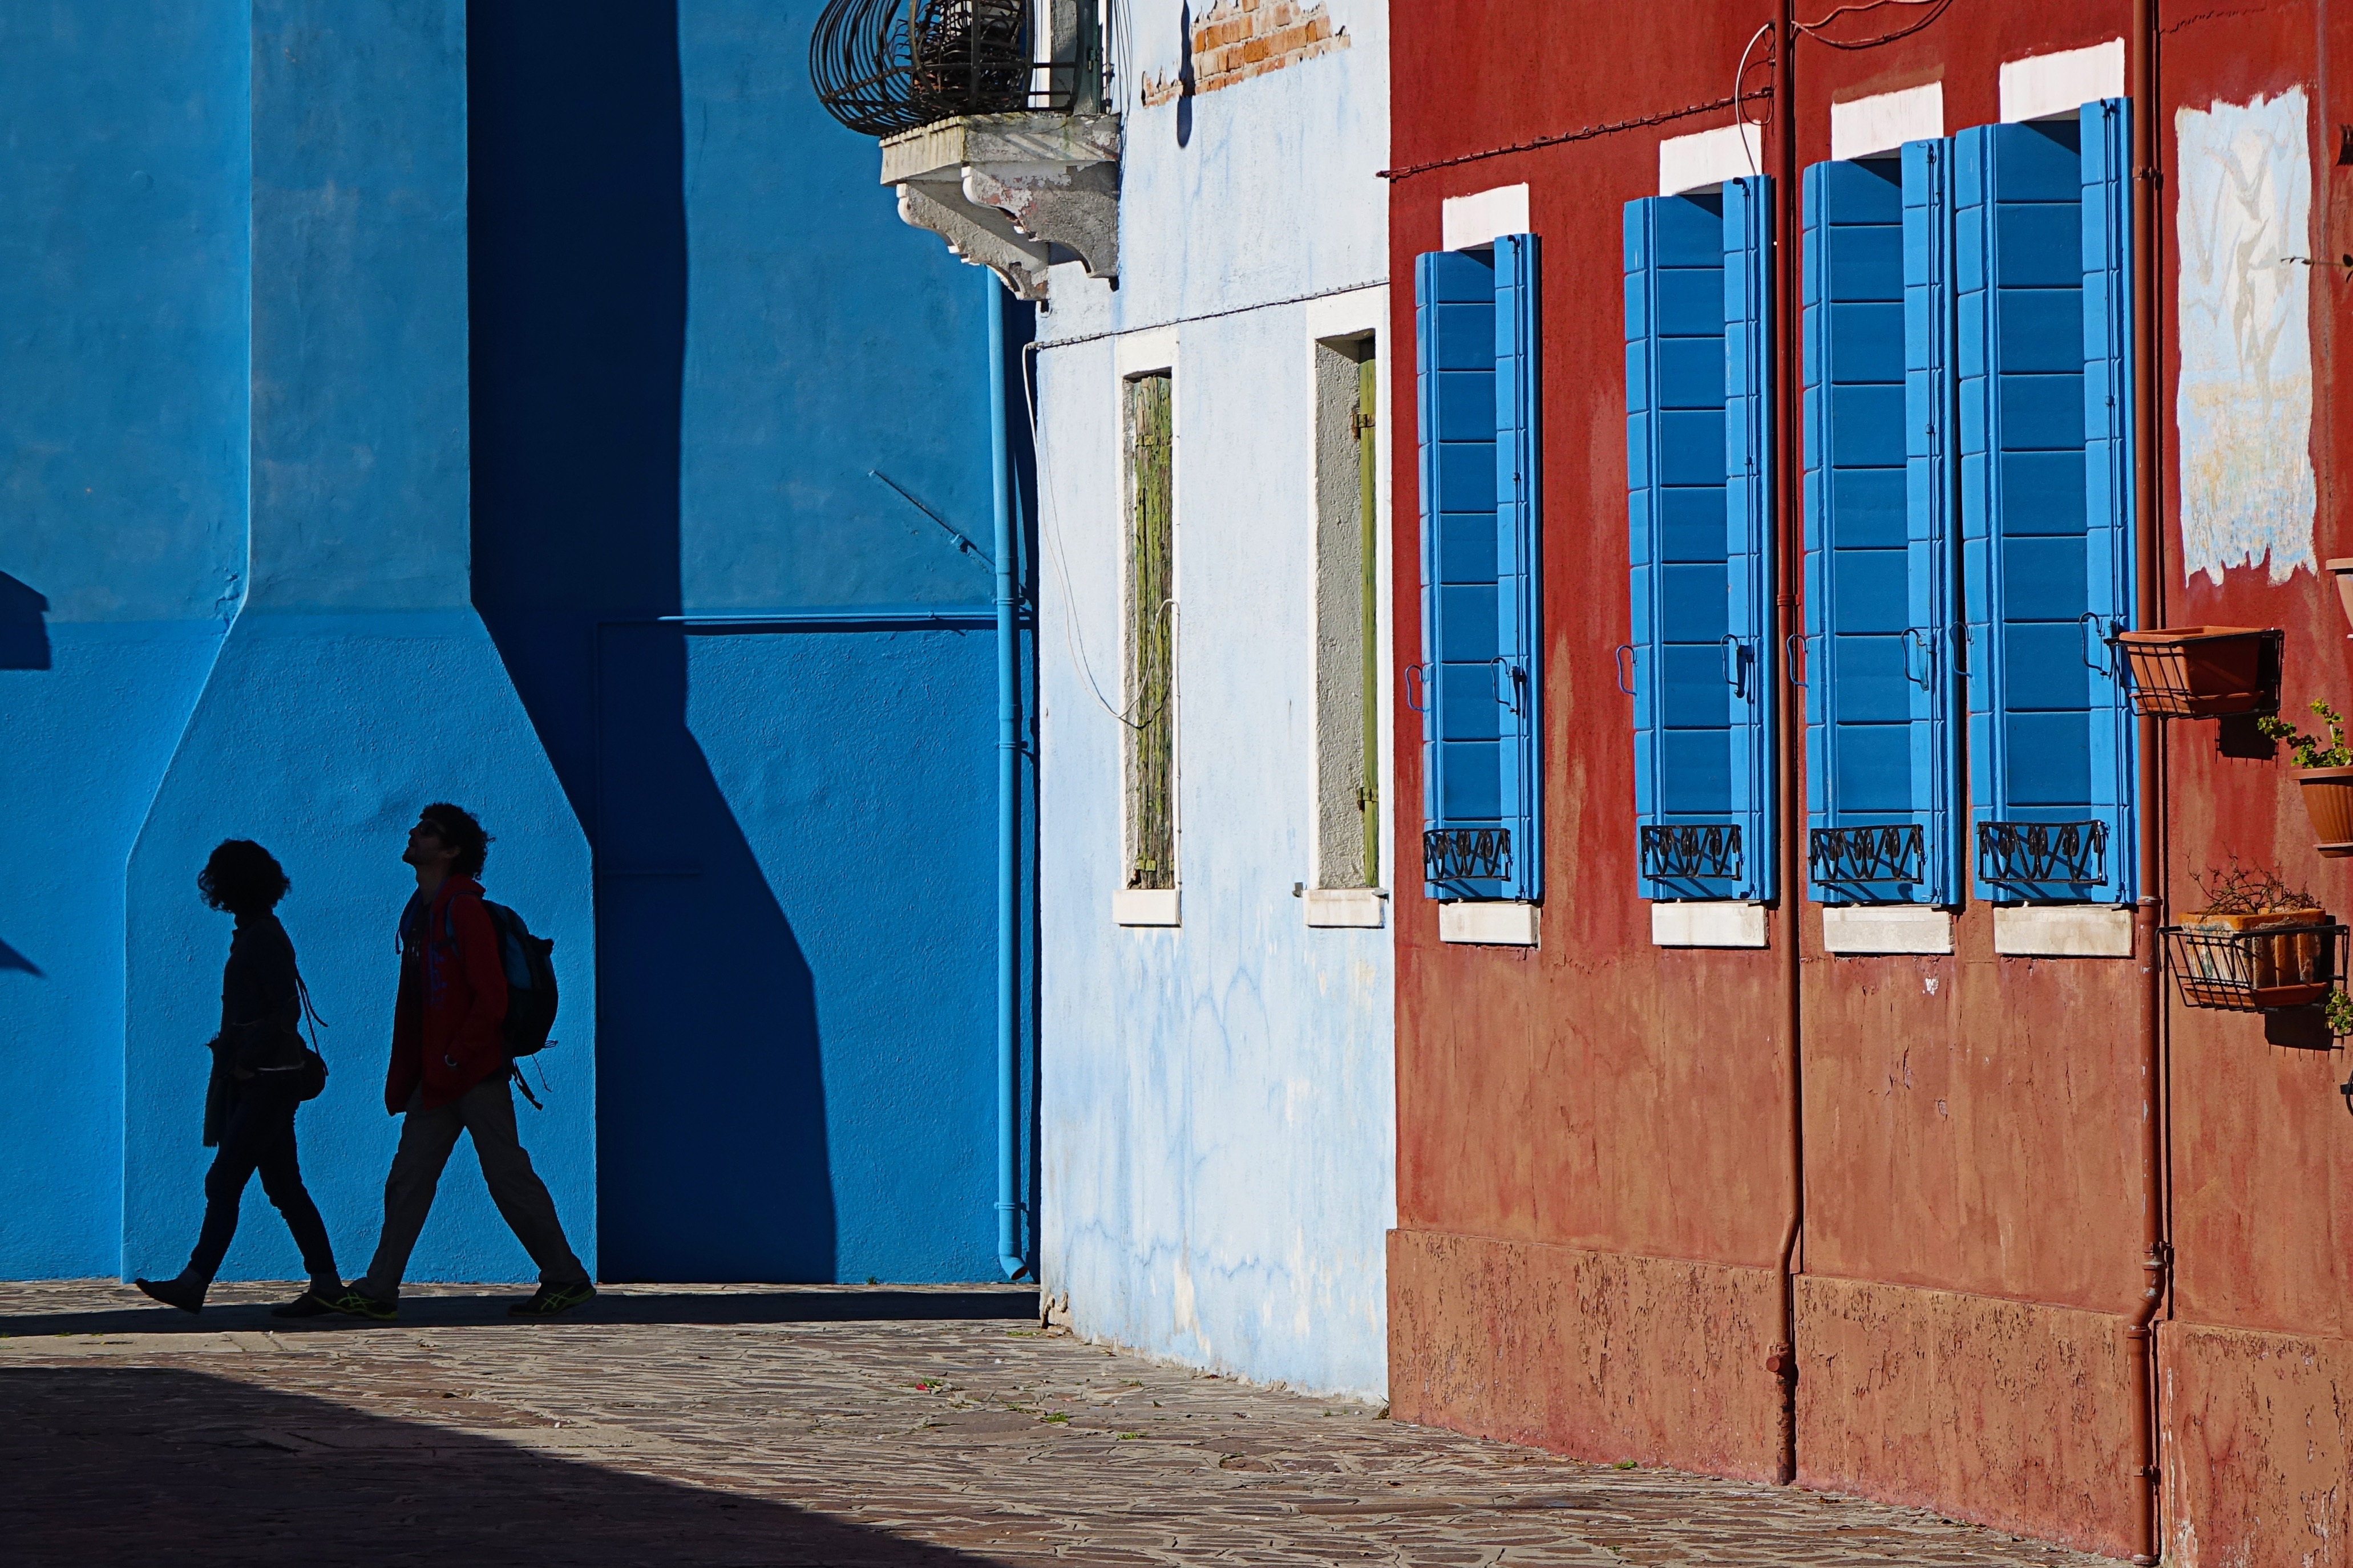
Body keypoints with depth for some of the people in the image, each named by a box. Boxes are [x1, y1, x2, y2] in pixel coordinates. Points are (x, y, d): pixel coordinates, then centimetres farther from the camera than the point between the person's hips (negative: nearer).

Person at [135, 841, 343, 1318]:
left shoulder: (263, 938, -14)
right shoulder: (254, 934, 14)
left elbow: (286, 1011, -21)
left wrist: (247, 1061, -16)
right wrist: (240, 1057, 13)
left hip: (266, 1081, -10)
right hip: (265, 1079, 10)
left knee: (224, 1182, -10)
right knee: (284, 1186, 10)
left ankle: (195, 1283, -12)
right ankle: (325, 1284, 10)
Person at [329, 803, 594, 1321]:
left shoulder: (463, 911, -13)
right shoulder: (420, 912, 14)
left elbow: (491, 1001, -18)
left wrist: (453, 1061, -17)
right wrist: (403, 1077, 14)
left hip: (475, 1073, -9)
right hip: (435, 1079, 9)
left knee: (509, 1177, -4)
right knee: (408, 1180, 5)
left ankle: (566, 1278, 4)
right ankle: (378, 1291, 5)